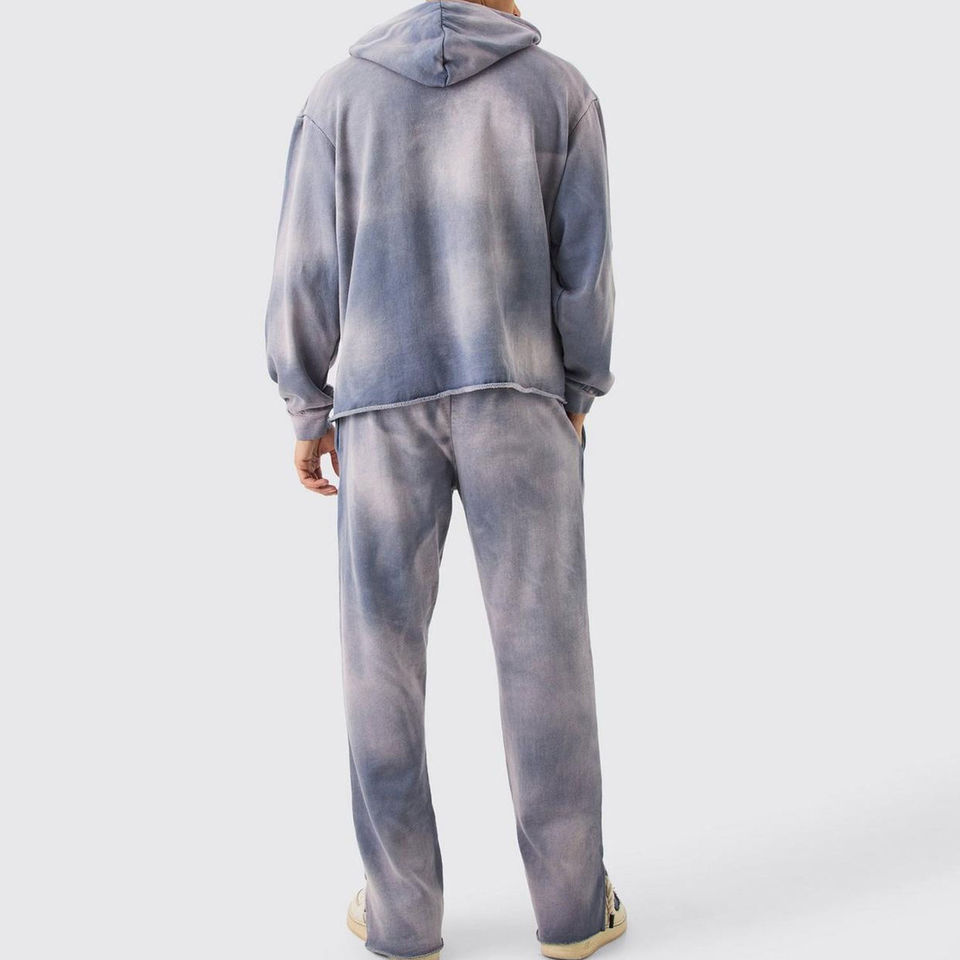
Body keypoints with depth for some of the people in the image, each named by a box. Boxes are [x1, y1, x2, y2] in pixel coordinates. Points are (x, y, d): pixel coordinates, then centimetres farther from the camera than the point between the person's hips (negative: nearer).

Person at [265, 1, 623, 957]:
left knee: (382, 653, 6)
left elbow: (309, 269, 1)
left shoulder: (341, 91, 4)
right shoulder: (560, 88, 3)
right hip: (518, 399, 0)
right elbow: (582, 263, 0)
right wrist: (576, 397, 10)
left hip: (385, 405, 1)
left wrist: (308, 413, 7)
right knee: (543, 646, 5)